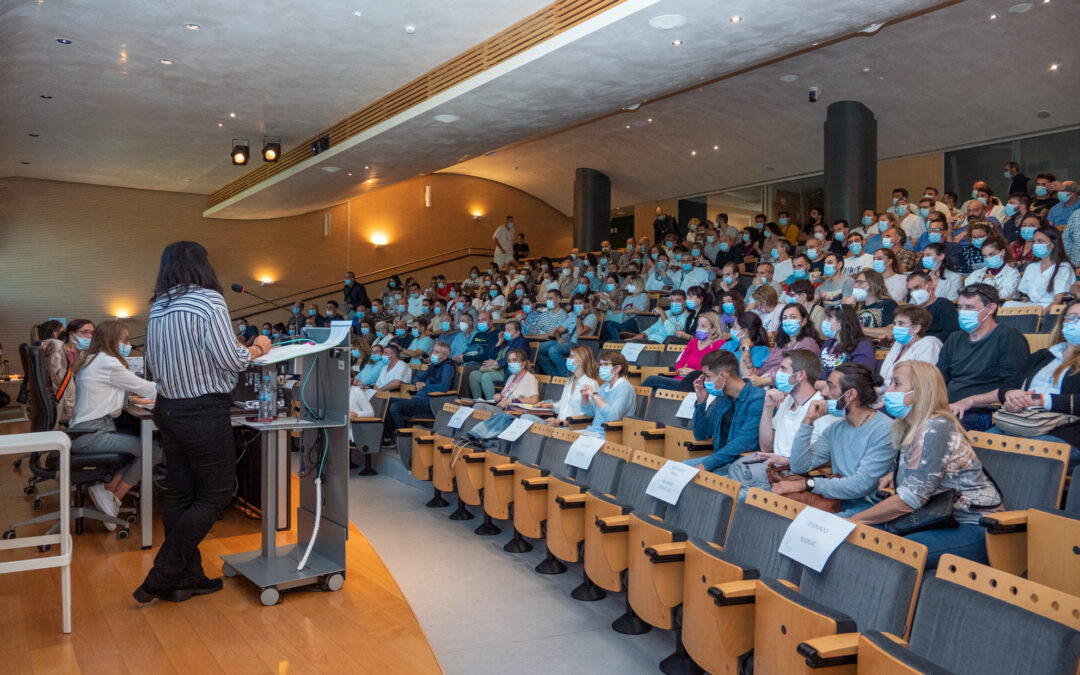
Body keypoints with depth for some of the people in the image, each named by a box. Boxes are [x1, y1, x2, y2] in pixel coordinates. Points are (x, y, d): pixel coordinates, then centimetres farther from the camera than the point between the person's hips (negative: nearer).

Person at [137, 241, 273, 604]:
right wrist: (256, 348, 1)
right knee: (216, 494, 3)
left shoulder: (157, 309, 8)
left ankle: (187, 577, 20)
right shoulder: (208, 301, -13)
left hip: (168, 408, 8)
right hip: (204, 412, -8)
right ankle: (160, 578, 2)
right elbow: (231, 360, -16)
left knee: (179, 493, 12)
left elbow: (153, 366, 14)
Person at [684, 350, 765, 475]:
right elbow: (701, 435, 19)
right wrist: (701, 402, 4)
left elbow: (746, 442, -25)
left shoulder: (757, 399, -15)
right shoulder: (721, 399, 12)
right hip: (721, 459, 8)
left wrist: (706, 464, -27)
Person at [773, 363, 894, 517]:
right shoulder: (836, 429, 12)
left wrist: (806, 484, -21)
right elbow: (799, 467, 4)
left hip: (866, 507, -7)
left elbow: (861, 485, -20)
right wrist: (808, 421, -2)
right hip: (839, 503, 7)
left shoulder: (884, 430, -12)